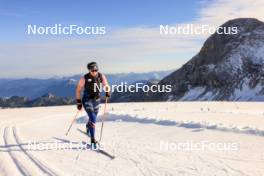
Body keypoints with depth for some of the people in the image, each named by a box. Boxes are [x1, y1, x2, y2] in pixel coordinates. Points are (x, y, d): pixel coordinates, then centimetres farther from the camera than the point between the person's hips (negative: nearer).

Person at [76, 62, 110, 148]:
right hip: (87, 100, -5)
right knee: (93, 119, -19)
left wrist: (107, 91, -16)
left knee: (93, 117, 23)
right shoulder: (84, 78, -17)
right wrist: (78, 102, -7)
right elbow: (78, 90, -7)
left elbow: (106, 85, 6)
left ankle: (88, 127, 59)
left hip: (97, 100, 5)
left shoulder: (101, 76, -9)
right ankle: (92, 140, -13)